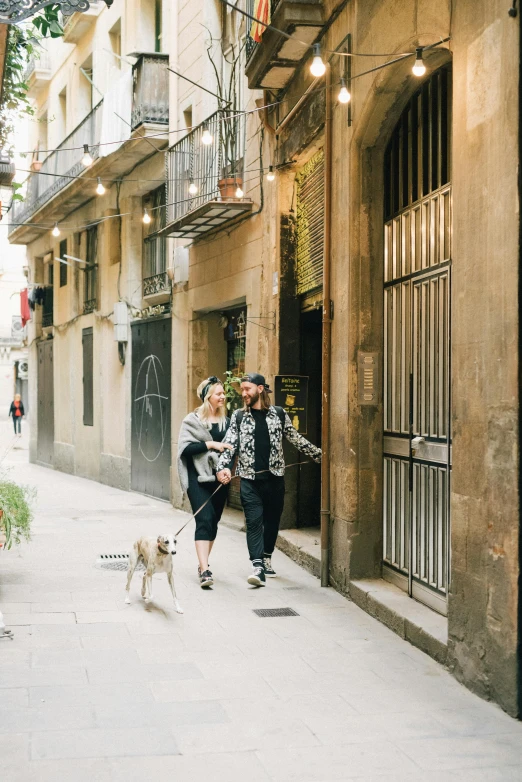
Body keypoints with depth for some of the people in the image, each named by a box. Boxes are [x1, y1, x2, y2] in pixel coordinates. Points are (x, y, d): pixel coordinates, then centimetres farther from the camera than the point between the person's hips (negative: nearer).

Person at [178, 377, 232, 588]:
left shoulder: (226, 421, 11)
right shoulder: (193, 420, -3)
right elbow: (185, 447, -12)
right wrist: (210, 444, -17)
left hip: (219, 477, 5)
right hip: (198, 478, -5)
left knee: (213, 521, 10)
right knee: (204, 520, -14)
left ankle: (203, 564, 25)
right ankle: (205, 571, -19)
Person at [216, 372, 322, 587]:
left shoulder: (278, 414, 6)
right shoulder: (238, 417, 5)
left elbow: (297, 439, 13)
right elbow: (229, 445, -2)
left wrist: (319, 455, 13)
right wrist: (223, 467, -19)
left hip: (275, 478, 2)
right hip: (250, 479, -1)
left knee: (272, 520, 11)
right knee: (254, 521, -10)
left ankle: (266, 559, 29)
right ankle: (258, 567, -15)